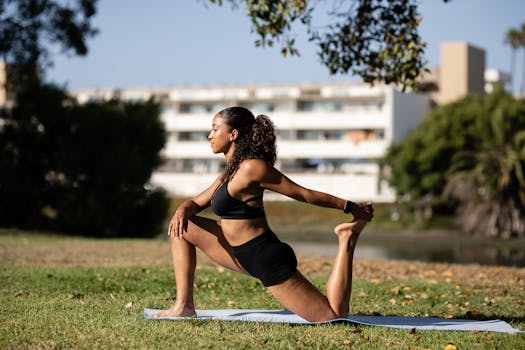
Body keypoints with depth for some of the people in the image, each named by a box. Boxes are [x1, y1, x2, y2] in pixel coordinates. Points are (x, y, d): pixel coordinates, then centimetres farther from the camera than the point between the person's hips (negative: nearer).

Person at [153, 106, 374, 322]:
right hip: (245, 256, 9)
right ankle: (184, 305, 3)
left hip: (269, 260, -9)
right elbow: (197, 203, 18)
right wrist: (182, 210, -7)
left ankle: (347, 240, 5)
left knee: (334, 316, -7)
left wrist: (350, 207, -14)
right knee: (182, 228, 9)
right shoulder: (231, 172, 11)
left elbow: (305, 194, -14)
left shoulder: (252, 168, -17)